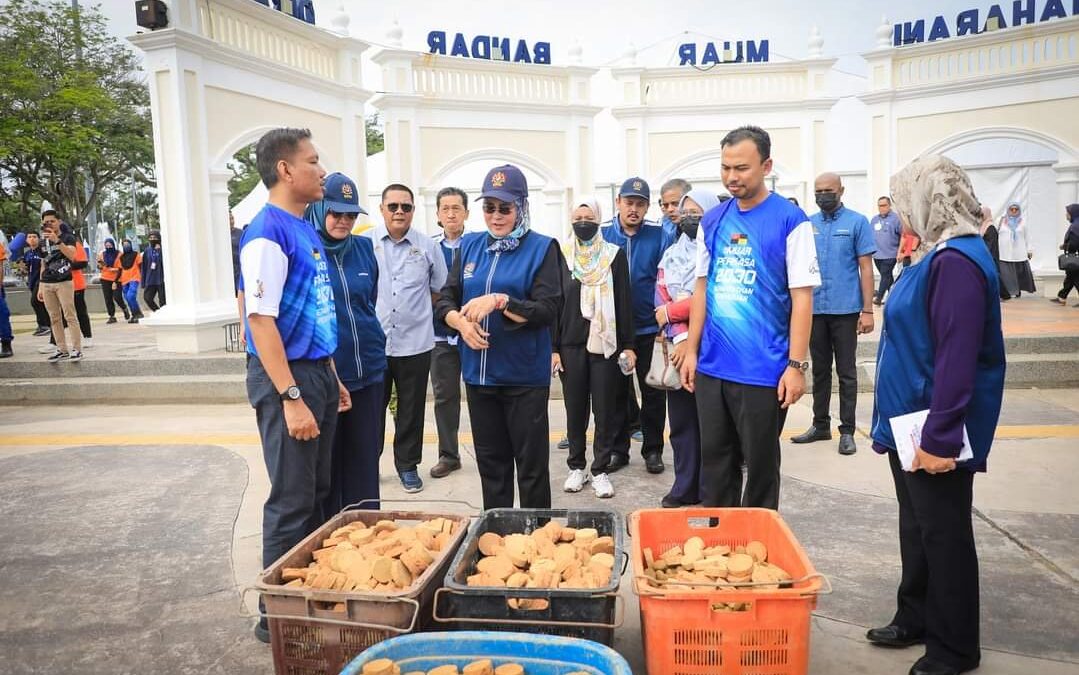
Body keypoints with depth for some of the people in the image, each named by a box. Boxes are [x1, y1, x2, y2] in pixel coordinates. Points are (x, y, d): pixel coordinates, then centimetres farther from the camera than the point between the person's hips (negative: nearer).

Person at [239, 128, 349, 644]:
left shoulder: (306, 230, 12)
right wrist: (291, 399, -23)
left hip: (317, 373, 9)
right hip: (286, 377, -9)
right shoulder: (268, 234, -15)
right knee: (292, 503, 1)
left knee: (317, 494, 17)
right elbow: (261, 320, -20)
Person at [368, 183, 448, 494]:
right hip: (373, 343, 0)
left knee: (411, 410, 10)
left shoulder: (427, 246, 3)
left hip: (415, 343, 1)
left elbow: (439, 289, 13)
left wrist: (415, 310, 9)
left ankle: (407, 465, 25)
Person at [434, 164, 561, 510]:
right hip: (479, 374, 5)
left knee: (531, 465, 5)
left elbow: (547, 311, -12)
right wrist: (461, 322, -11)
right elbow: (445, 300, 10)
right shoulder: (469, 245, 9)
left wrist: (499, 301, -24)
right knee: (490, 462, 16)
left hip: (525, 377, -4)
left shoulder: (542, 248, -5)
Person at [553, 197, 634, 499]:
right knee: (575, 409, 7)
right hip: (571, 343, 1)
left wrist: (629, 346, -2)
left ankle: (600, 470, 13)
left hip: (605, 343, -1)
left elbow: (624, 302, 2)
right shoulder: (562, 255, 5)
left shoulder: (614, 255, 3)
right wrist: (553, 348, -1)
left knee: (605, 410, 2)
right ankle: (576, 467, 20)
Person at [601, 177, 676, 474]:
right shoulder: (602, 235, -2)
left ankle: (653, 449, 23)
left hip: (649, 327, -1)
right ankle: (618, 449, 25)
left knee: (653, 391, 9)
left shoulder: (659, 236, -5)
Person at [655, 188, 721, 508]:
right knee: (681, 421, 10)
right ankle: (685, 488, 20)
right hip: (678, 348, 5)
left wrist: (670, 312, -9)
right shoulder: (670, 255, 13)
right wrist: (680, 337, -14)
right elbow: (662, 301, 2)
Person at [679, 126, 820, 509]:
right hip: (711, 366, 5)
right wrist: (691, 351, 8)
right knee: (714, 462, 15)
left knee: (760, 465, 10)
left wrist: (796, 365, -12)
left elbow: (802, 296, -9)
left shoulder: (790, 221, -8)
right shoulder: (712, 221, 7)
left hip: (764, 371, -4)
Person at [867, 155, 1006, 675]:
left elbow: (958, 358, -25)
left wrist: (940, 437, -24)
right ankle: (915, 618, 36)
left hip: (934, 431, -10)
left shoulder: (957, 262, -21)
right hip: (911, 422, 10)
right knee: (916, 528, 20)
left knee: (943, 534, 5)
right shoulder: (940, 255, 10)